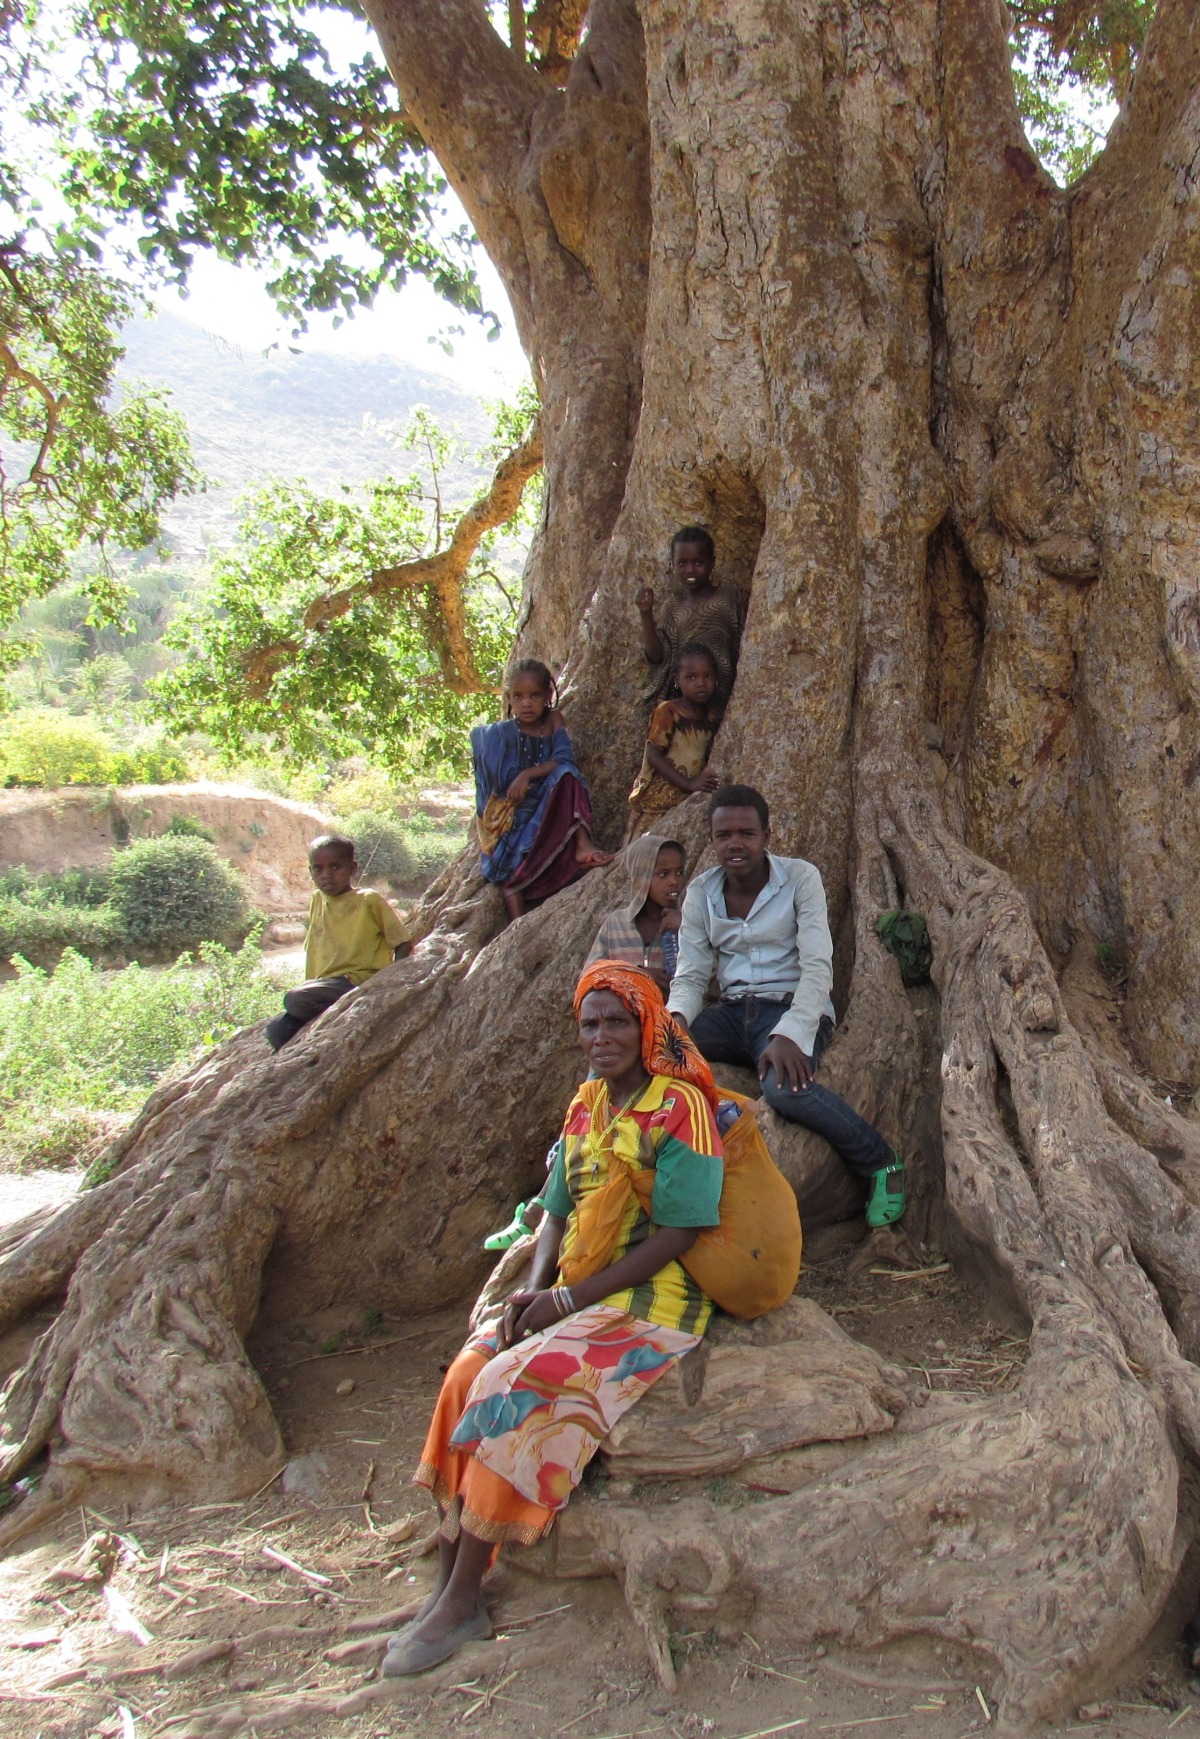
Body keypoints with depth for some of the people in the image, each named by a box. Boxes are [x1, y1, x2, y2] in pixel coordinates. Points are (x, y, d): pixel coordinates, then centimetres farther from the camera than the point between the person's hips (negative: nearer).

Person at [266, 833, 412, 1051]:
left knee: (295, 1000, -29)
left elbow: (403, 943, 0)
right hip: (324, 987, 6)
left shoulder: (369, 900, -1)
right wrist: (309, 987, 14)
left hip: (359, 982, -6)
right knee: (277, 1031, -15)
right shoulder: (317, 901, 16)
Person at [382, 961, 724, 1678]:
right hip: (574, 1298, 7)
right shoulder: (586, 1106, 12)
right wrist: (533, 1290, -5)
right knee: (469, 1372, -13)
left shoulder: (680, 1108, -11)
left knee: (520, 1388, -23)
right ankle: (449, 1585, -10)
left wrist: (568, 1299, -16)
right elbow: (559, 1213, 14)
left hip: (652, 1304, -7)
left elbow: (676, 1234, -16)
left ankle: (460, 1603, -12)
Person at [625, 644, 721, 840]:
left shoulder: (711, 717, 9)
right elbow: (653, 756, -14)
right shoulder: (667, 712, -8)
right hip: (658, 800, -5)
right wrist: (688, 783, -22)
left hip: (691, 801, 5)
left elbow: (706, 759, 14)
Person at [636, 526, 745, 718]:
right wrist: (646, 614, -6)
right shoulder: (671, 607, 9)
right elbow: (657, 656, 3)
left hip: (718, 695, -3)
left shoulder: (728, 597, 2)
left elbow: (741, 645, 3)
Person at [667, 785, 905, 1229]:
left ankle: (879, 1161, -12)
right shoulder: (701, 893, 6)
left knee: (784, 1086, -37)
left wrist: (790, 1035, -30)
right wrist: (674, 1018, -20)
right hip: (733, 1012, 4)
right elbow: (690, 976, 4)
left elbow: (817, 968, -14)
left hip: (793, 1009, -4)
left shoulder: (800, 878, -6)